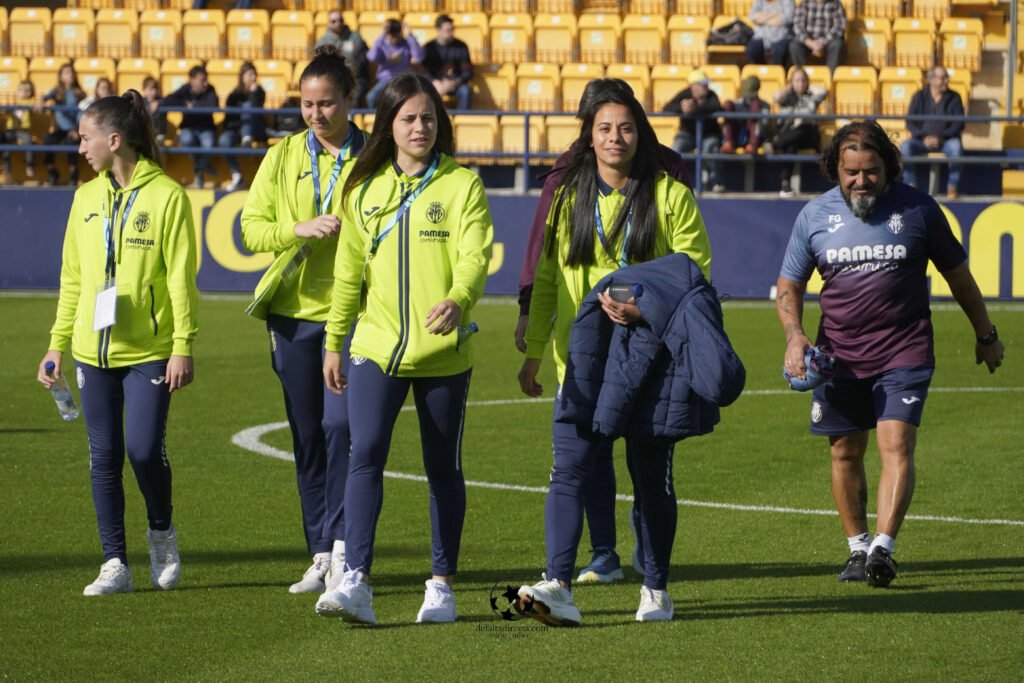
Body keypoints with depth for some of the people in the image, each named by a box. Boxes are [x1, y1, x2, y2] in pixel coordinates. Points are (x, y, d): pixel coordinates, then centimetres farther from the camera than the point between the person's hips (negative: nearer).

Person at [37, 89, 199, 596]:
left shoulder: (166, 196, -6)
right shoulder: (87, 197, 10)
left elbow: (181, 278, -7)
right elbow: (72, 277, 15)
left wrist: (183, 346, -12)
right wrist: (57, 343, 11)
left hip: (149, 350, -5)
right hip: (93, 350, 5)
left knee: (145, 450, -9)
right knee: (104, 456, 4)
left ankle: (162, 533, 19)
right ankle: (115, 564, 10)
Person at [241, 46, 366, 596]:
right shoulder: (283, 157, 7)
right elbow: (252, 226, 4)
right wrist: (300, 229, -13)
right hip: (294, 309, 3)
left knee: (340, 423, -17)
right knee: (307, 437, 7)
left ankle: (343, 547, -15)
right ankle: (320, 556, 14)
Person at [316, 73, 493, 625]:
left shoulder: (462, 185, 0)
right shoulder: (364, 188, 10)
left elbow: (474, 255, -14)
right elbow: (349, 271, 16)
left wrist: (458, 300, -35)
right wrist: (334, 342, 16)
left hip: (443, 350, -2)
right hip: (377, 346, 2)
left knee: (443, 468, 7)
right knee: (365, 454, -14)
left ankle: (442, 585, 18)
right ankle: (356, 583, -19)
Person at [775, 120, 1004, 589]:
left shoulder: (918, 209, -2)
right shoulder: (815, 215, 2)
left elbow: (957, 274, 10)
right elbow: (789, 284, 11)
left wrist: (985, 335, 17)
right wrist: (794, 334, -7)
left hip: (905, 354, -2)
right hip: (838, 354, 2)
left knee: (896, 446, -16)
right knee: (845, 454, 7)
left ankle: (883, 548, -21)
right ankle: (857, 549, 22)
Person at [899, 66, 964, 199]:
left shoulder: (954, 98, 3)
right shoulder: (919, 97, 5)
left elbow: (959, 124, -3)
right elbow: (910, 122, 1)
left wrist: (941, 137, -17)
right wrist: (924, 137, -16)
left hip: (946, 140, -1)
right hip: (922, 140, 1)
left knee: (956, 146, -35)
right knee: (905, 146, -29)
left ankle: (952, 186, -25)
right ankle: (911, 185, -25)